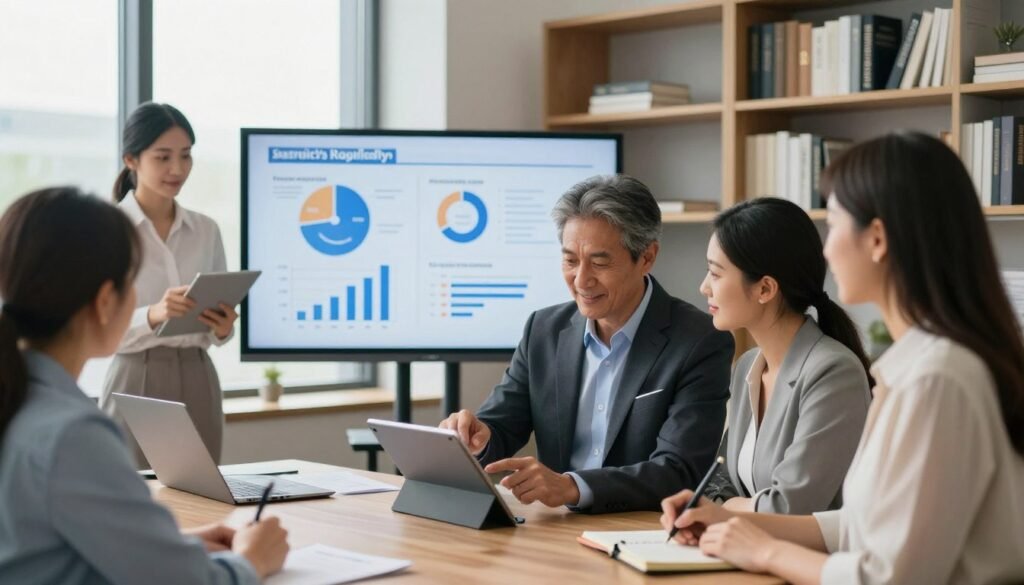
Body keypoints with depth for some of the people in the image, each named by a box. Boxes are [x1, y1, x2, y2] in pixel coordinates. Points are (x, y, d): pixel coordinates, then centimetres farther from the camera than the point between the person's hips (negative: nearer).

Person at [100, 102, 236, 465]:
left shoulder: (206, 230, 9)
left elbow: (217, 331, 12)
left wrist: (223, 327, -10)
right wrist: (152, 315, -28)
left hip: (197, 383, 4)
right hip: (137, 384, -4)